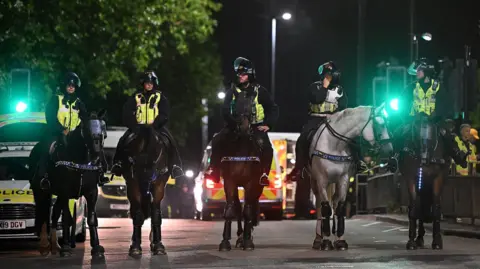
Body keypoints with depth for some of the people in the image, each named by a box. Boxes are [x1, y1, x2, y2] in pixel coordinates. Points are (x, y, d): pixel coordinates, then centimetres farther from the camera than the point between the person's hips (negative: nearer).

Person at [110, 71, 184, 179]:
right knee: (123, 141, -19)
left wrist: (154, 124, -17)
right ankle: (118, 163, -6)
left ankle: (175, 165, -18)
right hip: (137, 127, 1)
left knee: (170, 141, -24)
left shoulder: (160, 97, 6)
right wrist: (133, 125, -13)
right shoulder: (136, 97, 7)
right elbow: (127, 113, 2)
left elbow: (164, 114, -3)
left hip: (156, 126, -1)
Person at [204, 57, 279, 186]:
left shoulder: (259, 91, 2)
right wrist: (232, 122, -17)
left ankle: (264, 174, -21)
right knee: (217, 141, -20)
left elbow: (273, 108, 4)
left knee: (266, 147, -30)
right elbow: (225, 110, 1)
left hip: (256, 126, -2)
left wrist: (268, 124, -10)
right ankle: (213, 170, -15)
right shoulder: (232, 91, 8)